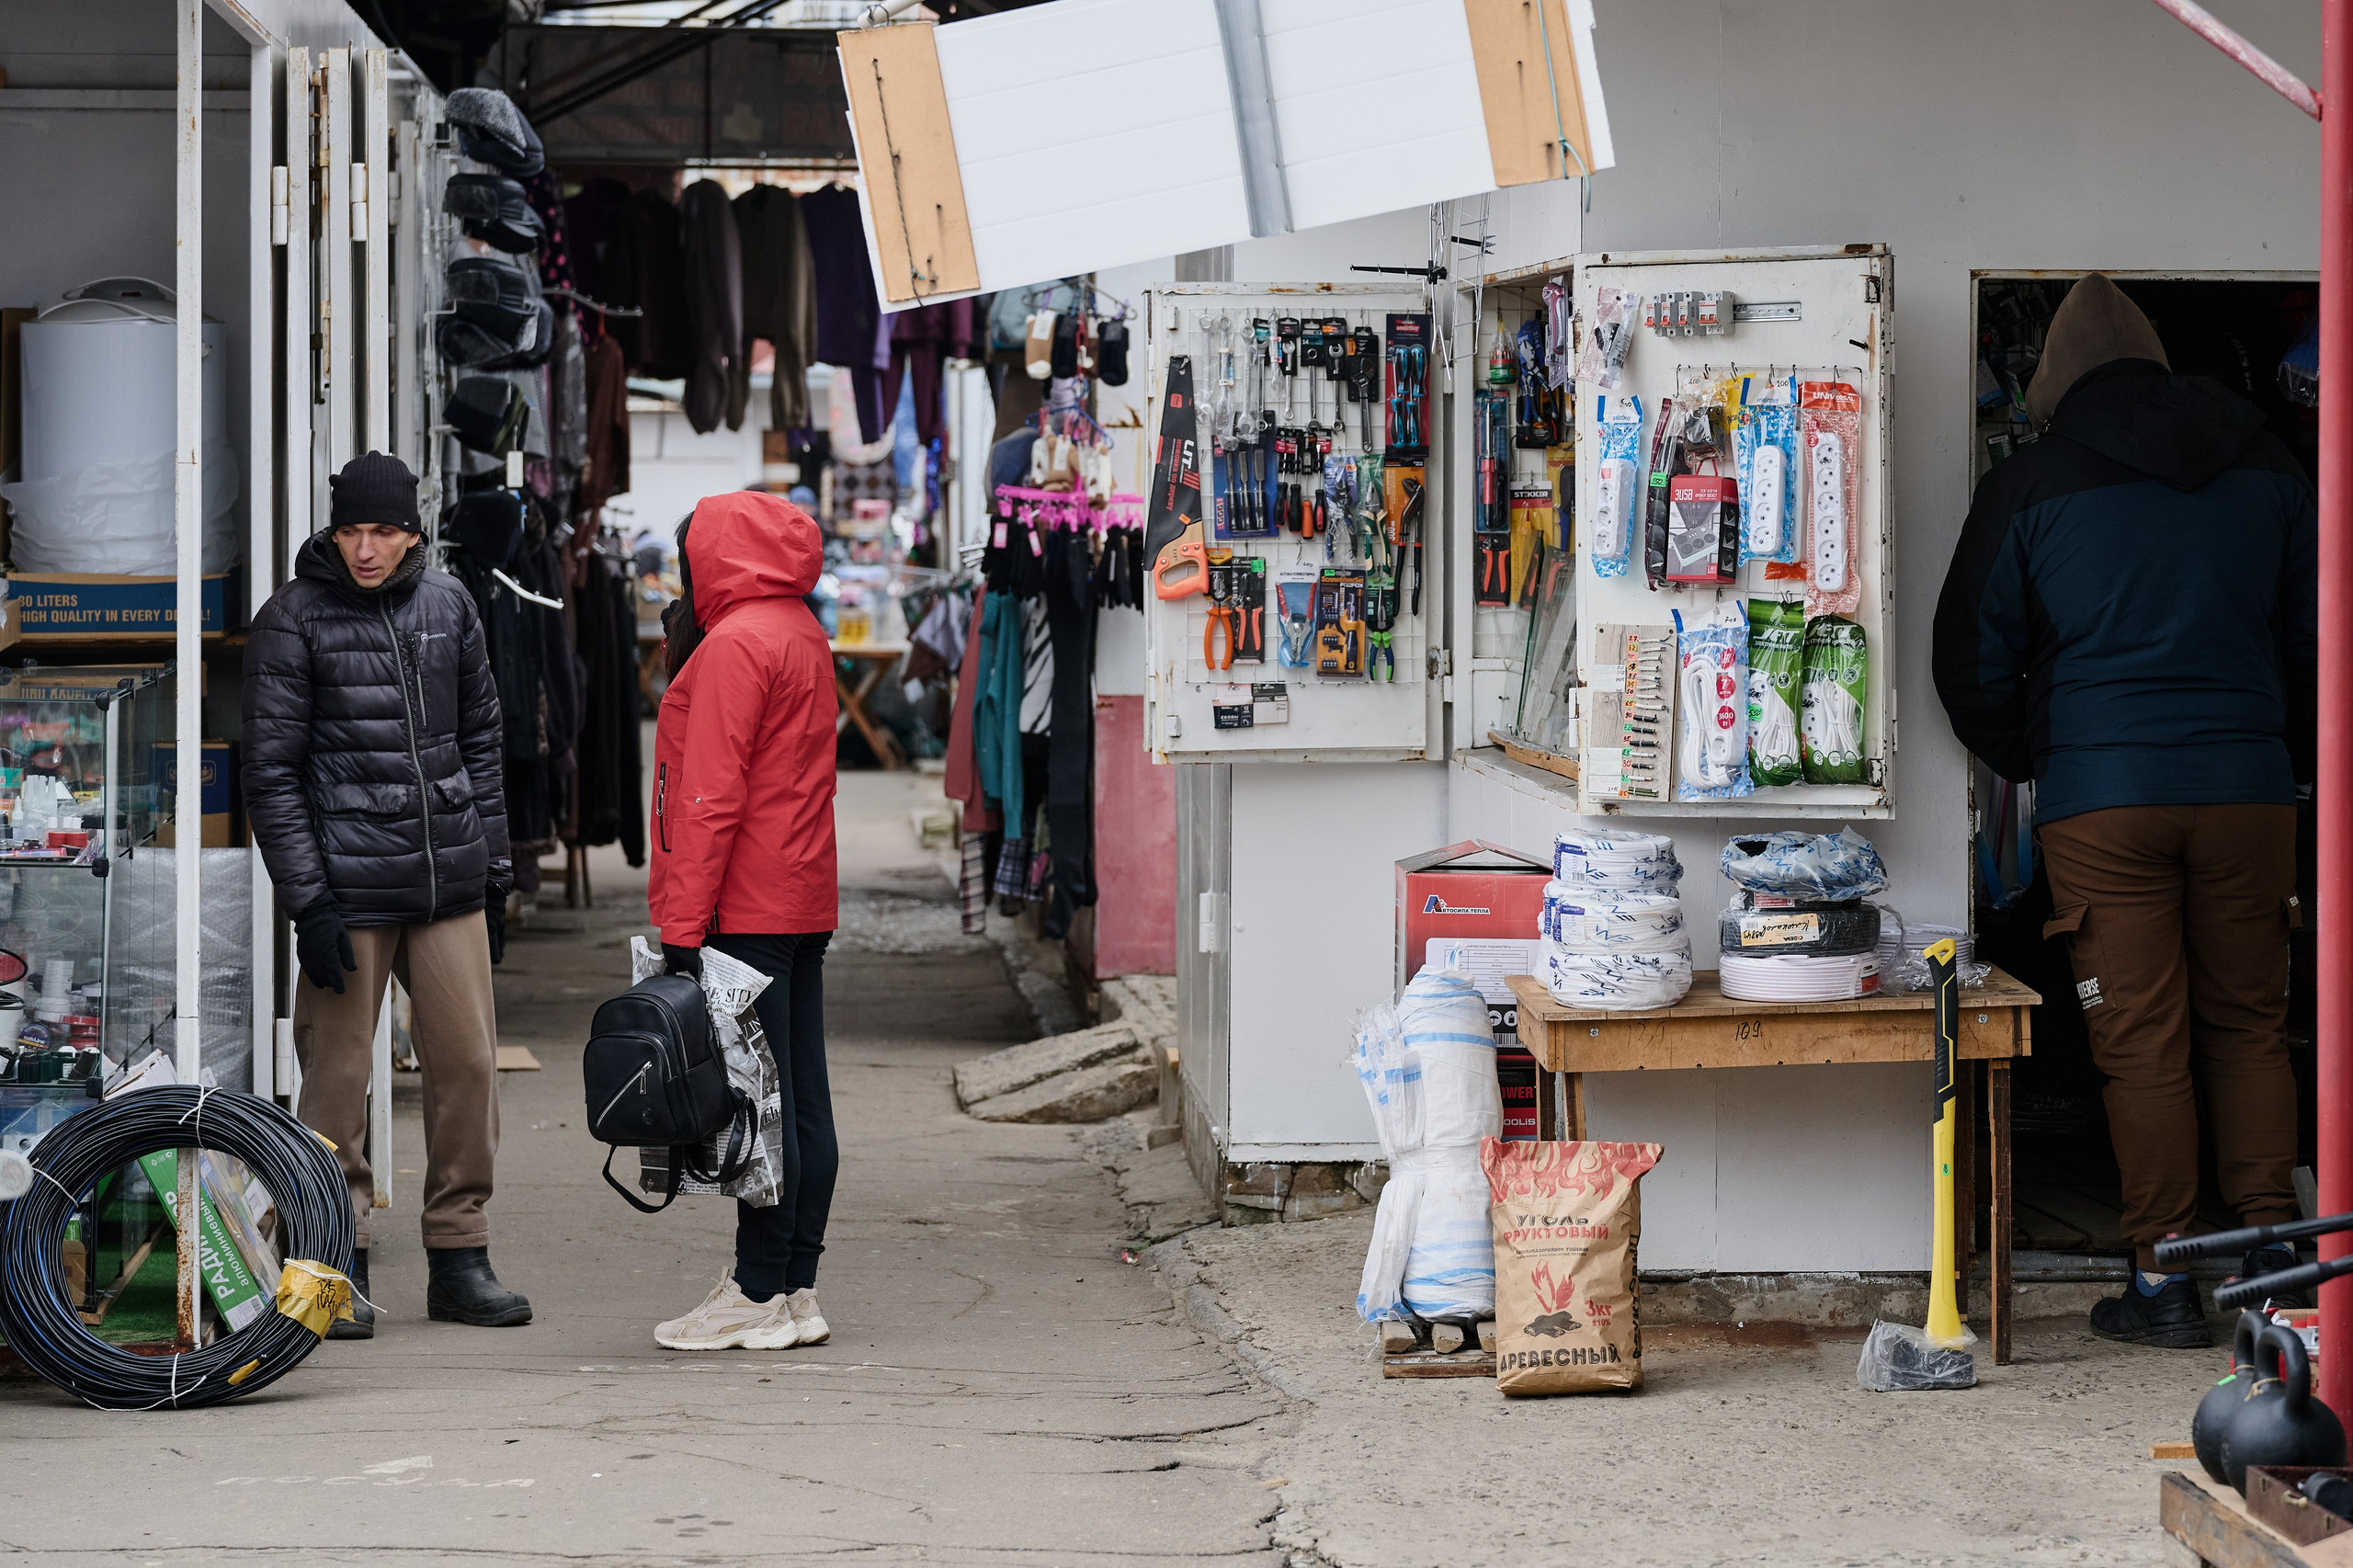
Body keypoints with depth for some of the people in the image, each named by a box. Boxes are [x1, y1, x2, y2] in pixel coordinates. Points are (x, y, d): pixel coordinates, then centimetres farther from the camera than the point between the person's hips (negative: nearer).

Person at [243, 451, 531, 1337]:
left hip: (450, 885, 4)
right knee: (339, 1075, -1)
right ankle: (340, 1263, 8)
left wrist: (493, 868, 14)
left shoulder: (447, 606, 10)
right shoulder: (293, 621, -3)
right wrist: (309, 902, -12)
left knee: (468, 1062, 4)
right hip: (350, 889, -4)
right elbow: (272, 771, -6)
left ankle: (460, 1258, 13)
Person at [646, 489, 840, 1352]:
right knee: (801, 1103, 8)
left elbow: (712, 794, -17)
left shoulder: (736, 643, -13)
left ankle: (759, 1297, -5)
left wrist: (683, 923, -17)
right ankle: (796, 1289, 12)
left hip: (746, 913, -9)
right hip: (802, 902, 9)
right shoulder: (803, 635, 16)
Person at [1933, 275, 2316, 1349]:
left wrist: (2024, 763, 21)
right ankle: (2271, 1248, 10)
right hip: (2246, 789, 3)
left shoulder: (2029, 485, 0)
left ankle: (2163, 1278, 2)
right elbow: (2311, 635, 15)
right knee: (2249, 1024, 13)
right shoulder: (2264, 468, 9)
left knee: (2140, 1044, 1)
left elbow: (1972, 662, 5)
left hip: (2099, 799, -2)